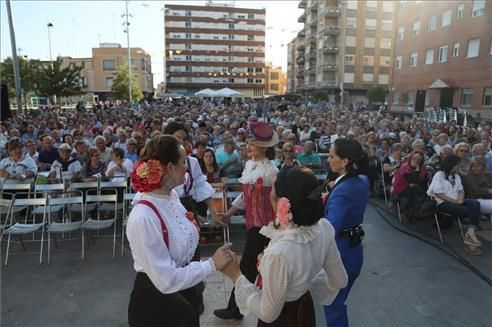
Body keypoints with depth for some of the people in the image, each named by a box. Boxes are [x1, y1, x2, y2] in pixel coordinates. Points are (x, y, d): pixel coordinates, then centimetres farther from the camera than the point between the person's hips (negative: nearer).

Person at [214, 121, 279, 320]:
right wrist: (229, 213, 13)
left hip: (262, 225, -8)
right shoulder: (249, 165, 5)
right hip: (253, 222, 8)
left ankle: (235, 308, 22)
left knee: (247, 267, 4)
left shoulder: (270, 172, -20)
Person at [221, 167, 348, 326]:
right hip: (305, 309, 5)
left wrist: (236, 276, -17)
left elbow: (268, 314, -23)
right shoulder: (324, 228, -19)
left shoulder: (279, 252, -39)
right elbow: (339, 281, -3)